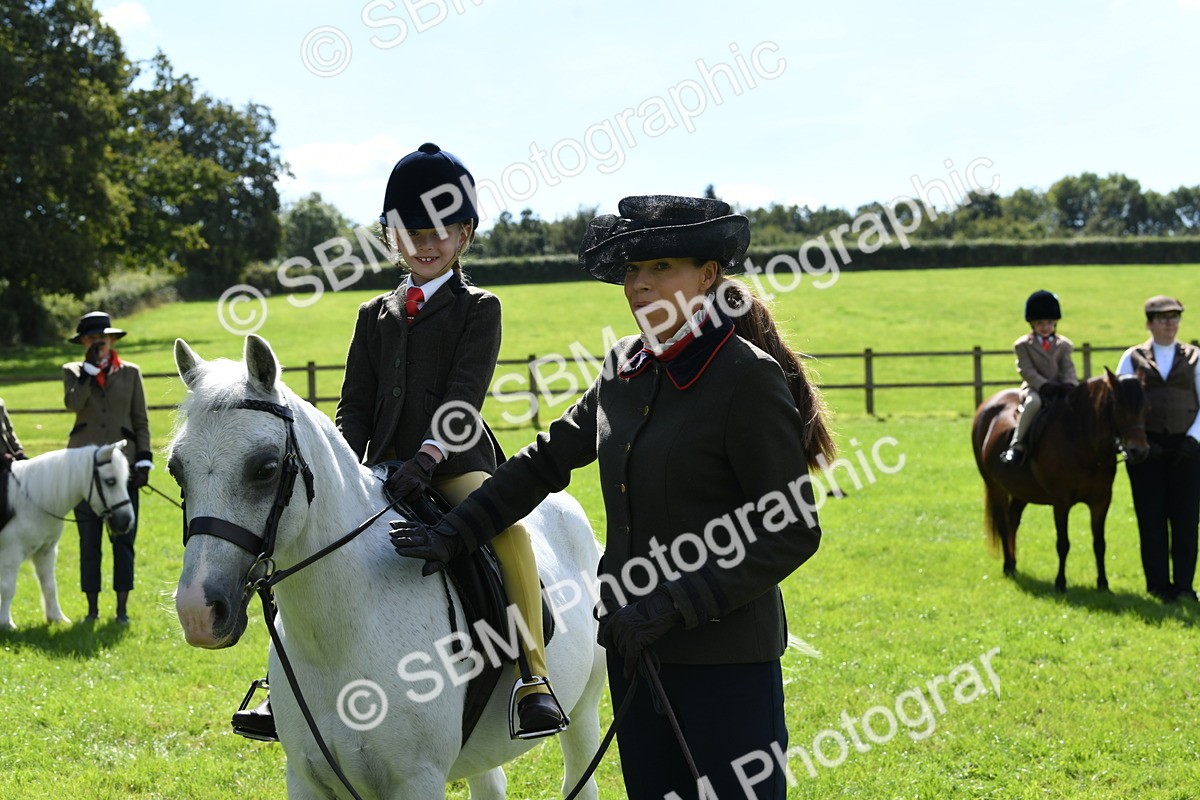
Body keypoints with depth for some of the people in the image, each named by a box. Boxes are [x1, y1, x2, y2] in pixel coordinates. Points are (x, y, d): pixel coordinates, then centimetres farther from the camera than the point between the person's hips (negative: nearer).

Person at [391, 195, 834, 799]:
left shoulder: (749, 376, -15)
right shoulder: (625, 369, 7)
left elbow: (792, 533, -17)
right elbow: (547, 459, 19)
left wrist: (673, 606, -21)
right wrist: (454, 535, 12)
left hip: (724, 650, -7)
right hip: (634, 643, 7)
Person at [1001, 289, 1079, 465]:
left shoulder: (1064, 345, 13)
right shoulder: (1023, 345, 3)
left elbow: (1068, 369, 2)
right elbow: (1027, 371, -7)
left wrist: (1069, 385, -20)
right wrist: (1044, 385, -22)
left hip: (1059, 390, 3)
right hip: (1034, 389, -3)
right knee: (1034, 401, -37)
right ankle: (1016, 445, -32)